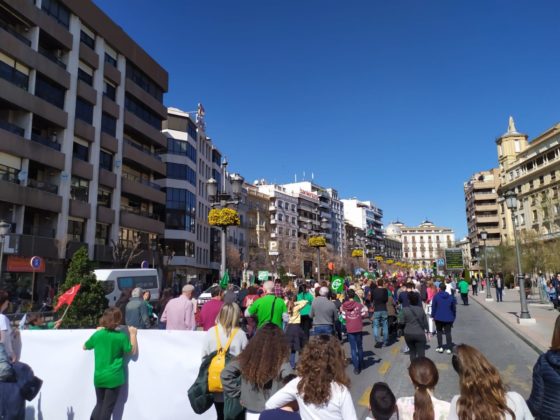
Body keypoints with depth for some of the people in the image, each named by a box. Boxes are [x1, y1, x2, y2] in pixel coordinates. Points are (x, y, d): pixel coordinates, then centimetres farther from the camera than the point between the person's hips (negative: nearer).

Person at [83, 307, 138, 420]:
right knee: (107, 408, 6)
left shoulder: (97, 334, -3)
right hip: (114, 378, -4)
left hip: (99, 377, 4)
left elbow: (85, 347, 15)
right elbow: (133, 351, -2)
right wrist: (133, 334, 3)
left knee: (99, 405, 22)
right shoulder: (121, 336, -13)